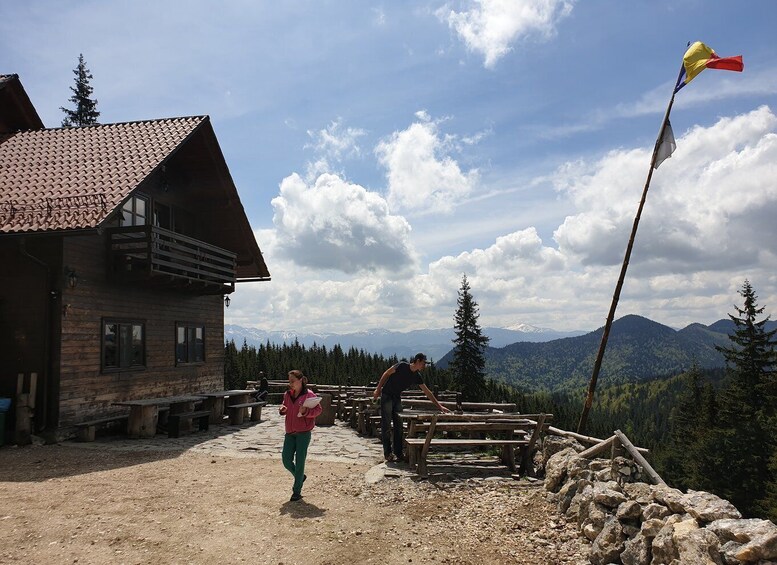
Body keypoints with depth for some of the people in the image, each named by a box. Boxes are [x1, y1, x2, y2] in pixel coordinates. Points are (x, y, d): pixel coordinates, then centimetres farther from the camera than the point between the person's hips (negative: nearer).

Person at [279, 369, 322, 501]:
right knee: (286, 460, 3)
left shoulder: (309, 394, -9)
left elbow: (318, 409, -9)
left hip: (303, 432, -6)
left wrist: (305, 411, -24)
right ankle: (300, 477, 32)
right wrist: (282, 410, -2)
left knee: (299, 462, -1)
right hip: (290, 432, 6)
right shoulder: (287, 394, 9)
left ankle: (297, 491, 12)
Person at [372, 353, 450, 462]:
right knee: (386, 425, -6)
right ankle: (388, 454, -1)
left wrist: (439, 406, 6)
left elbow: (427, 392, 7)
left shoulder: (417, 376, 2)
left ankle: (398, 453, 10)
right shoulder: (402, 366, -17)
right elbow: (386, 374, -11)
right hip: (386, 396, -7)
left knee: (399, 426, 5)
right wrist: (378, 389, -12)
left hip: (397, 399, 7)